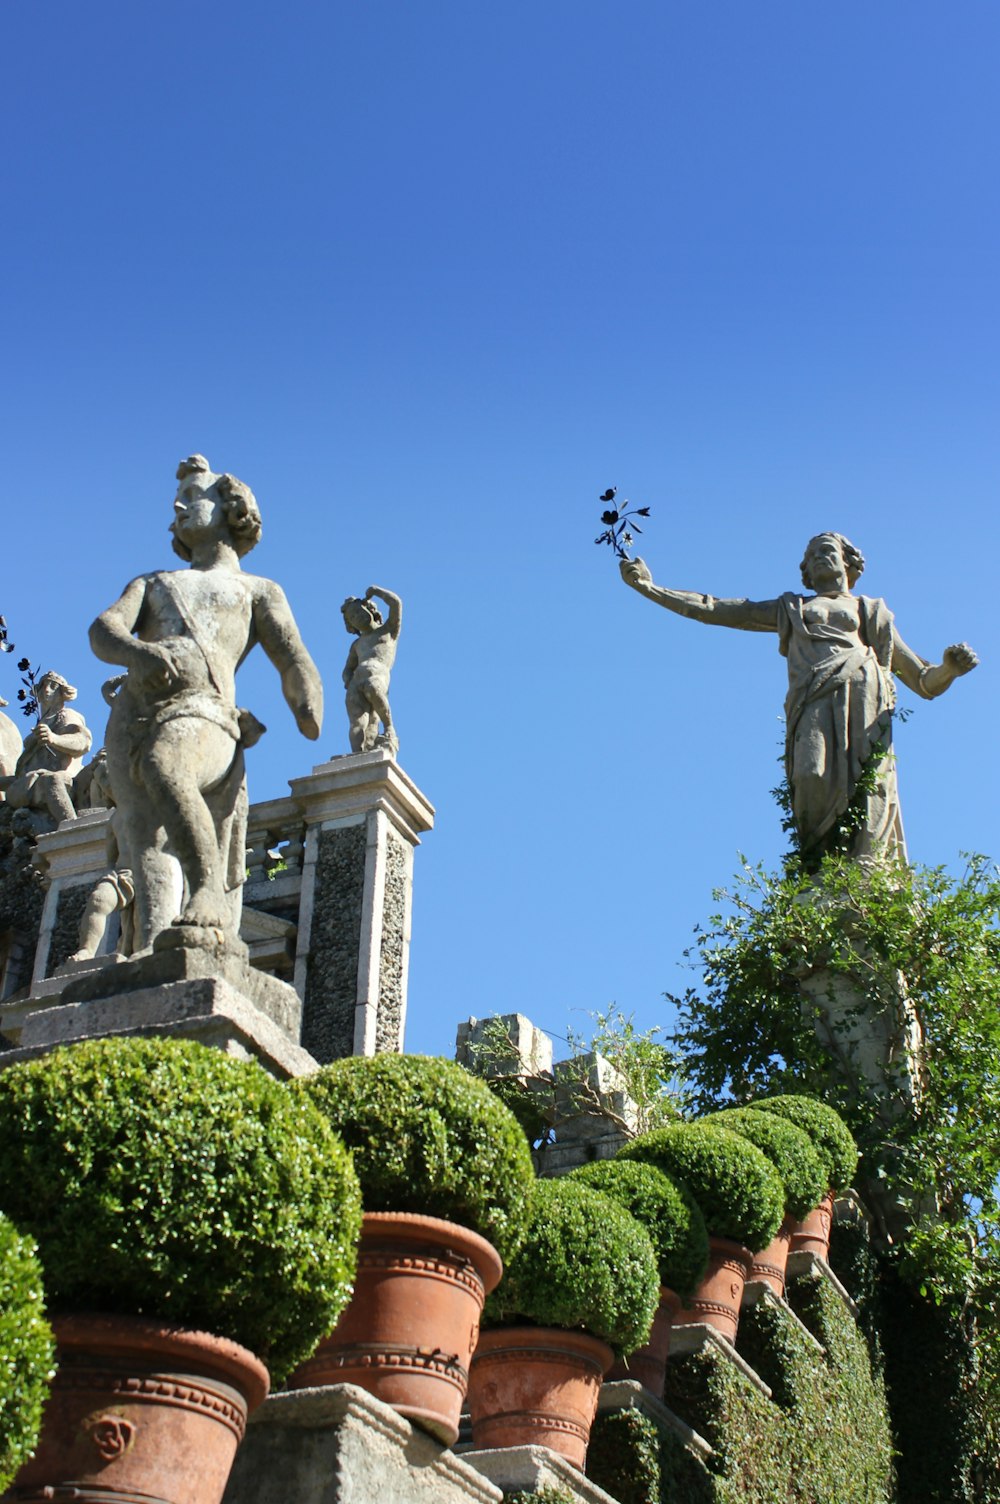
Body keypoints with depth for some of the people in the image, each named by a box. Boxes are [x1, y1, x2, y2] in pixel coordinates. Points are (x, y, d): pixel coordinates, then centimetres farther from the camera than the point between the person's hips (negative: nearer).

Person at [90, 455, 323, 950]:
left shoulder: (258, 590, 28)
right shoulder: (150, 584, 35)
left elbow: (294, 661, 10)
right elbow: (103, 631, 13)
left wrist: (309, 708, -14)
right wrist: (141, 652, -13)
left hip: (205, 711, -3)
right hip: (133, 719, 3)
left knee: (163, 766, -39)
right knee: (151, 869, -16)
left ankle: (210, 893, -38)